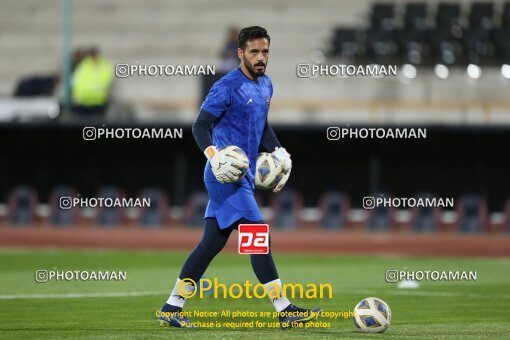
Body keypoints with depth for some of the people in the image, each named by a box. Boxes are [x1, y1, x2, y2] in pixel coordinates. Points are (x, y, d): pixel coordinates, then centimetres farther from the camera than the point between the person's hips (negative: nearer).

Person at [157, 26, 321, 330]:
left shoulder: (266, 85, 15)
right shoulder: (227, 87, -12)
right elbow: (201, 125, -13)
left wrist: (279, 152, 14)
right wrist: (214, 155, -29)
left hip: (243, 176, 9)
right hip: (227, 176, -9)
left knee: (212, 243, 9)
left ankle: (172, 308, 14)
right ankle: (285, 310, -10)